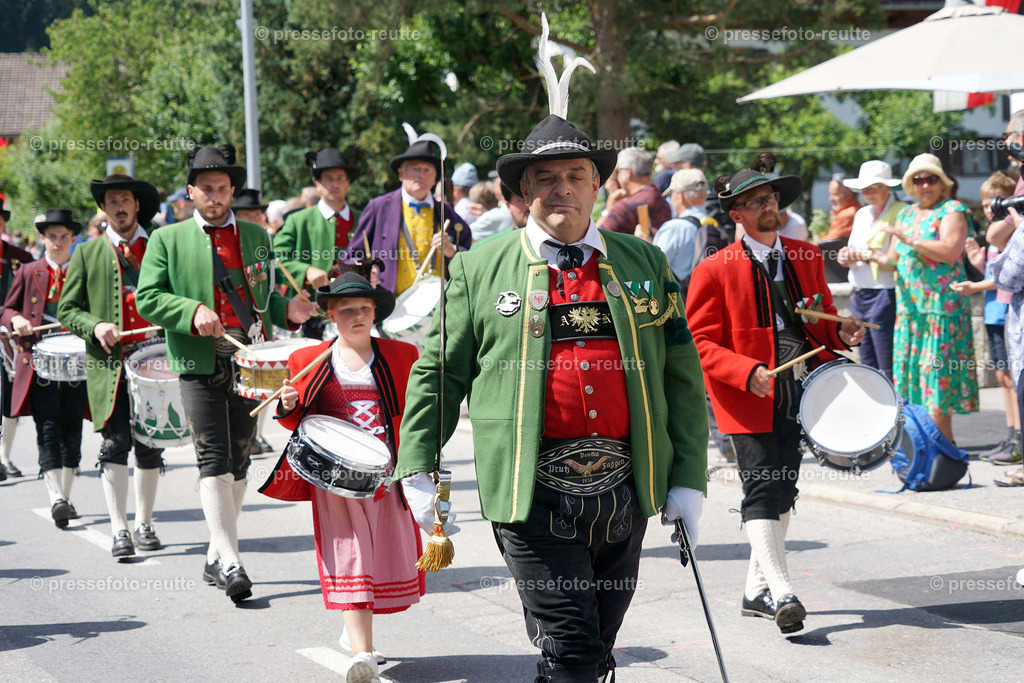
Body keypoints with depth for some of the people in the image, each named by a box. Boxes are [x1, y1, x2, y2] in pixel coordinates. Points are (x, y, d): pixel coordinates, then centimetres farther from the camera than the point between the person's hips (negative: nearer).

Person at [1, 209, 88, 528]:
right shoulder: (28, 273, 10)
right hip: (40, 366, -1)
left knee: (72, 431, 4)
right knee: (48, 430, -12)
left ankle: (65, 496, 15)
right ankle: (56, 498, -22)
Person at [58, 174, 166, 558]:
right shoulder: (87, 255, 11)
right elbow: (66, 310, 9)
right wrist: (95, 326, -11)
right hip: (109, 363, -1)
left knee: (150, 445, 4)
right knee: (115, 442, -11)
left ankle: (144, 524, 17)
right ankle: (119, 530, -10)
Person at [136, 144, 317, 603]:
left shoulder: (256, 237, 16)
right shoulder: (167, 240, 6)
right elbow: (147, 298, 0)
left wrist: (288, 310, -1)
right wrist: (193, 311, -17)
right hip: (202, 365, -3)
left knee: (239, 462, 7)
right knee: (214, 461, -12)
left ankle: (215, 559, 17)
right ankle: (229, 560, -16)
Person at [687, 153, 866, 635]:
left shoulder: (806, 257, 9)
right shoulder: (715, 270, -6)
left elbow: (822, 319, 20)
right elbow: (701, 343, -9)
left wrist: (841, 334, -3)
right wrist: (749, 373, -23)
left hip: (795, 392, 6)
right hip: (747, 396, -6)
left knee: (782, 491, 11)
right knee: (761, 490, -13)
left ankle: (757, 591, 22)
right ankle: (781, 592, -17)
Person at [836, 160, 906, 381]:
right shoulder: (862, 214, 18)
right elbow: (852, 251, 22)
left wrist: (868, 255, -17)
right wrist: (846, 257, 0)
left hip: (884, 296, -8)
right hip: (859, 295, 8)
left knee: (889, 371, -10)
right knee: (868, 368, 10)